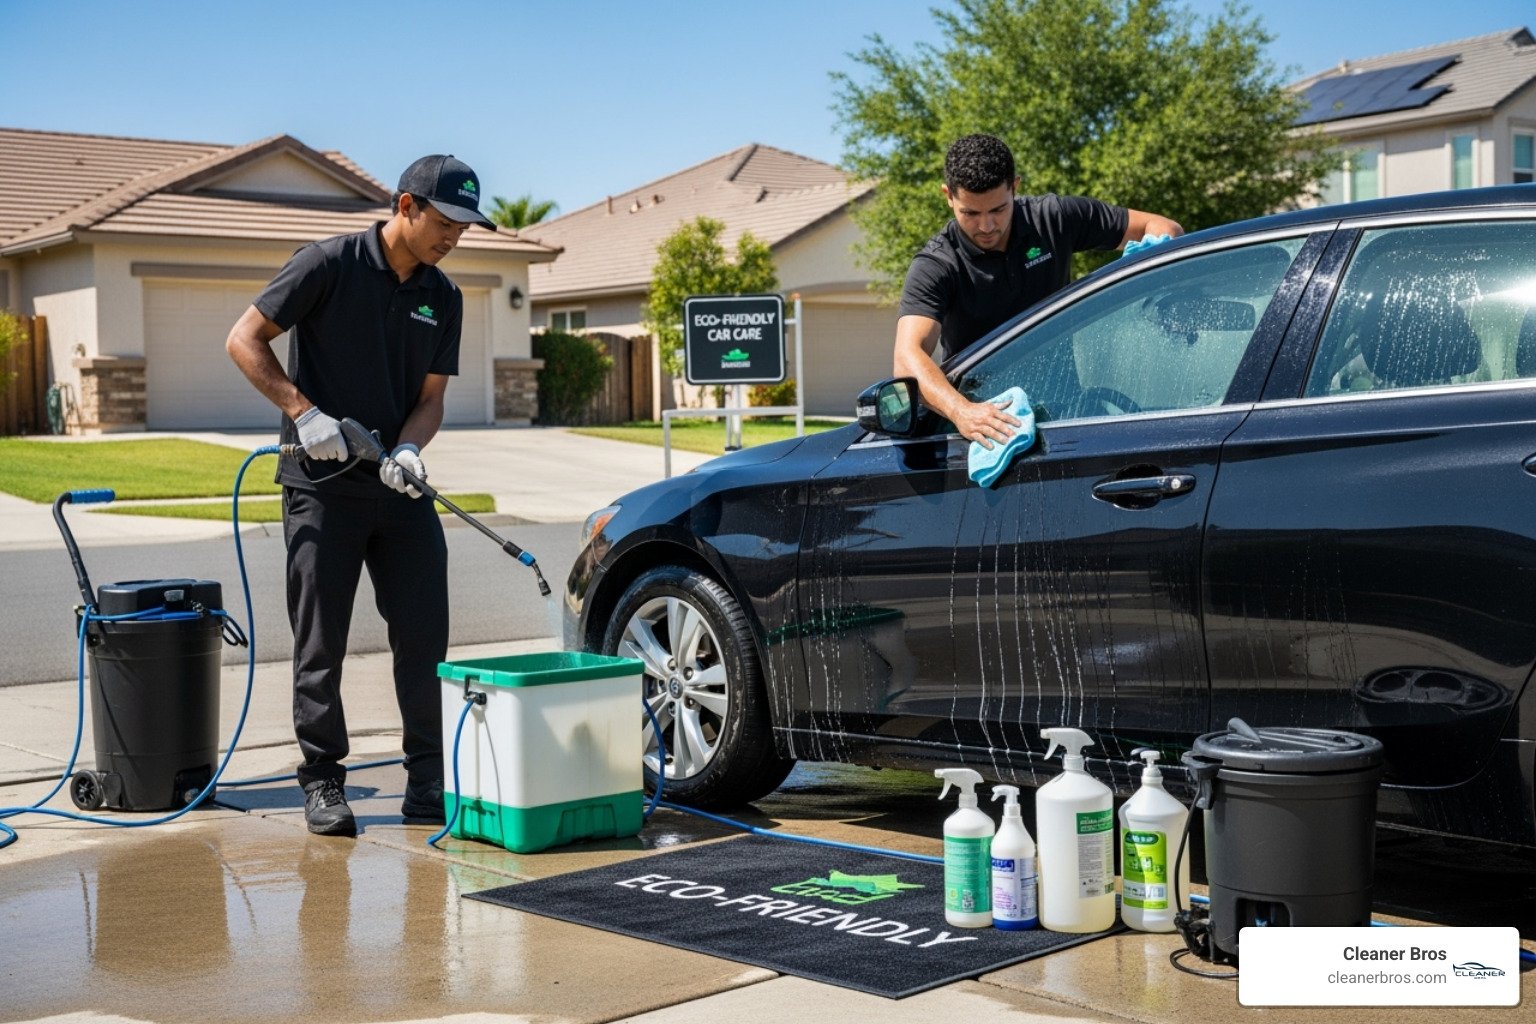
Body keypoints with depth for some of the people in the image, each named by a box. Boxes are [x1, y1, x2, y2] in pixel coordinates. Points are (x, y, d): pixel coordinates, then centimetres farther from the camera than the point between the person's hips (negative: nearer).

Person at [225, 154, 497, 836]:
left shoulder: (443, 298, 8)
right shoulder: (329, 264, -8)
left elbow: (430, 398, 7)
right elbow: (244, 340, -8)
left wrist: (407, 449, -13)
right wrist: (303, 412, -17)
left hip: (400, 486, 5)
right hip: (322, 485, -5)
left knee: (424, 638, 3)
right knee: (321, 642, 1)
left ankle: (430, 779, 13)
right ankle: (322, 783, 12)